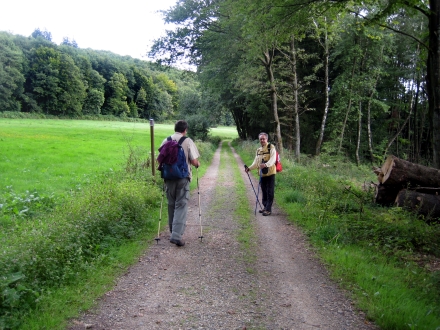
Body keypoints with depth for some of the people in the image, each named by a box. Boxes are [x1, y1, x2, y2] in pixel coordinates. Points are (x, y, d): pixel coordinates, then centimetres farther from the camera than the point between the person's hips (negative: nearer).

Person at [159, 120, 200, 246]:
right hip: (183, 177, -4)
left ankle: (174, 230, 30)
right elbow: (194, 161, -10)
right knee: (181, 205, -2)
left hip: (169, 177, 4)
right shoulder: (188, 141, -7)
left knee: (171, 204, 17)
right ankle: (176, 235, -10)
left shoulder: (165, 141, 3)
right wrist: (198, 164, 12)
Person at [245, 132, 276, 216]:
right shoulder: (258, 150, 15)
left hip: (270, 173, -6)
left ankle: (268, 209, 1)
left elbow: (272, 159, -21)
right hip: (262, 174, 6)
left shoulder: (271, 148, -6)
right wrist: (249, 168, -1)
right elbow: (256, 163, 15)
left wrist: (266, 164, -39)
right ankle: (265, 207, 24)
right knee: (264, 192, 13)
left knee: (270, 192, -4)